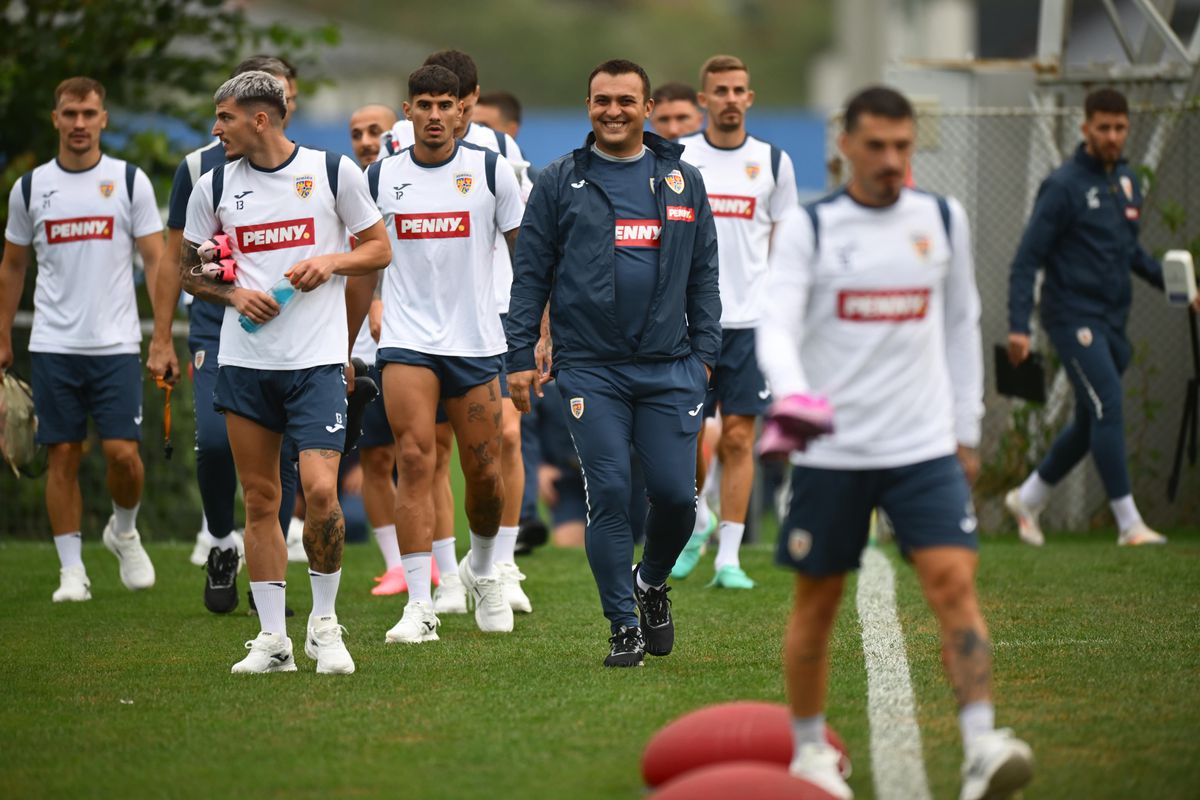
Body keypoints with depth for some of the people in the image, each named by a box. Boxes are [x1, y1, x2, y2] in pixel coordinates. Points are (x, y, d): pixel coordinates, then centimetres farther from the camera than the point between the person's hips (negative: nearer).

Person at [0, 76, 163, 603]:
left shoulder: (130, 182, 1)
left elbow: (156, 262, 2)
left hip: (115, 343, -1)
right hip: (53, 344, 1)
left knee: (123, 452, -9)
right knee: (62, 456, 1)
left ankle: (124, 531, 20)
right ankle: (72, 571, 7)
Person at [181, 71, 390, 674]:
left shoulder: (333, 171, 0)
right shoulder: (213, 187, 7)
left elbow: (379, 248, 8)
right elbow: (191, 270, 15)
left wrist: (332, 262, -11)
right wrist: (233, 294, -5)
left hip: (317, 358, -3)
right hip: (244, 359, 3)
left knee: (320, 492, -14)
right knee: (260, 499, 4)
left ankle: (324, 624, 5)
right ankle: (273, 640, 10)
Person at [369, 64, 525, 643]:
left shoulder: (489, 170, -1)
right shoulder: (380, 177, 4)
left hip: (476, 342, 0)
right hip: (406, 340, 0)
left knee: (485, 474, 4)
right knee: (414, 460, -14)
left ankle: (481, 570, 34)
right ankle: (420, 606, -15)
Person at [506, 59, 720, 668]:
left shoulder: (683, 180, 10)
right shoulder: (560, 182, 5)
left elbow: (703, 274, 14)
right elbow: (531, 273, 5)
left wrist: (704, 353, 6)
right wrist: (520, 357, -1)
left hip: (669, 367, 1)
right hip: (591, 370, -1)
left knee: (675, 494, -2)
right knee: (609, 496, -6)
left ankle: (652, 582, 28)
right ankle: (624, 626, 4)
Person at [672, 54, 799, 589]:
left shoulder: (773, 162, 5)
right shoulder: (675, 159, 4)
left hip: (751, 319, 0)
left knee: (738, 438, -3)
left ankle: (728, 558, 0)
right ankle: (697, 524, 28)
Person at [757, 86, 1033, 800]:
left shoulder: (944, 221, 8)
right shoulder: (807, 229, -2)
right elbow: (776, 326, -12)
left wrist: (967, 431, 16)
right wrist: (792, 394, -32)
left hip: (926, 447, 1)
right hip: (831, 450, -1)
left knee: (955, 581, -16)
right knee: (818, 602, 8)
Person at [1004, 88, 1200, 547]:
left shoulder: (1126, 181, 11)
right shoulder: (1065, 186, -10)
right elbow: (1026, 260, -10)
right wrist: (1018, 326, -18)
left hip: (1112, 321, 8)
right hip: (1074, 318, -8)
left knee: (1091, 424, 13)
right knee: (1108, 409, -16)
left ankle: (1027, 499, 30)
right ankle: (1128, 523, -16)